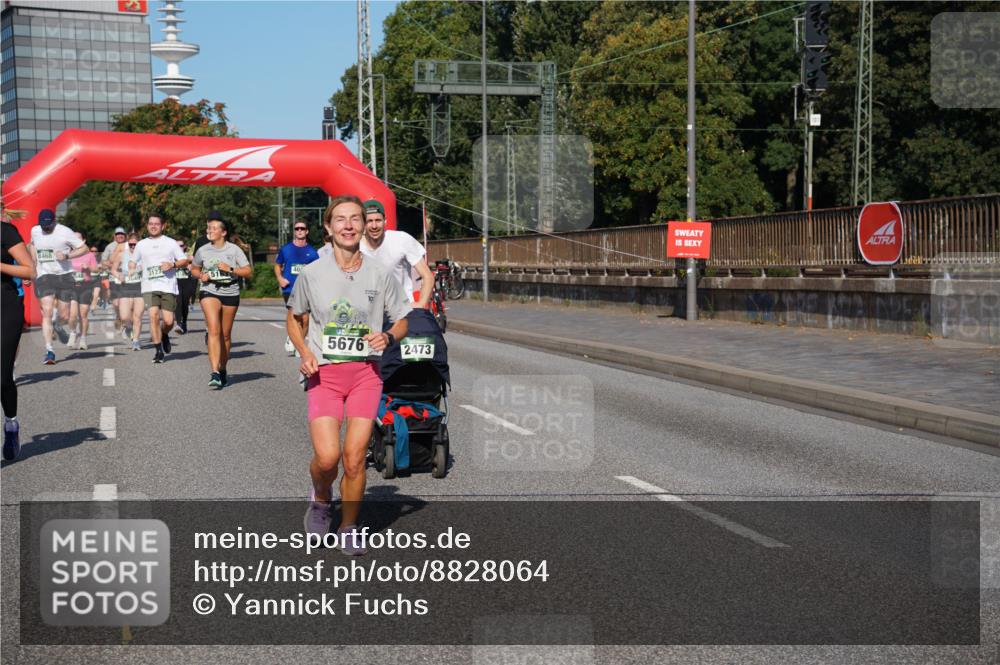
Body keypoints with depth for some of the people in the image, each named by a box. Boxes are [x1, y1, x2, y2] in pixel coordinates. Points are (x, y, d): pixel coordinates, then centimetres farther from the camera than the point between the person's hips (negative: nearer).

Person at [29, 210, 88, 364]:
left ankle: (56, 325, 43)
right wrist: (34, 263, 19)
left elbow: (84, 248, -4)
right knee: (47, 312, -14)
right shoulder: (35, 231, 6)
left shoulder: (64, 232, -7)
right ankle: (49, 351, -12)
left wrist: (67, 255, -18)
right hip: (44, 276, 1)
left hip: (64, 275, -1)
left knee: (64, 316, 2)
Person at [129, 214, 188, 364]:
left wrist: (172, 265, -9)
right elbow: (133, 261, 28)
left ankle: (164, 335, 31)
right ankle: (158, 350, -7)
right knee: (153, 315, -16)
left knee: (168, 320, -6)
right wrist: (132, 270, 5)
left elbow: (184, 260, 9)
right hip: (149, 286, 1)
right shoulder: (141, 244, 15)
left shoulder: (171, 243, 9)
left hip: (168, 286, -1)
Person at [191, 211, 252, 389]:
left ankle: (223, 369, 29)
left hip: (230, 294, 1)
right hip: (210, 292, 0)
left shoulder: (234, 250, -1)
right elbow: (194, 269, 20)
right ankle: (215, 373, -25)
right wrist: (201, 276, -2)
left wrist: (230, 269, -15)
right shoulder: (202, 251, 4)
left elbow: (248, 271, -2)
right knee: (214, 330, -18)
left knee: (225, 335, 9)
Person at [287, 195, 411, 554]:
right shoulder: (311, 273, 0)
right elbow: (294, 319, 13)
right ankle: (320, 498, 22)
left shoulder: (379, 274, 1)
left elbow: (402, 321, 11)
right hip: (324, 373, -1)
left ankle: (349, 528, 19)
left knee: (355, 457, -2)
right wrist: (304, 352, -5)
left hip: (366, 372, 1)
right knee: (327, 456, -13)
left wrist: (388, 337, -12)